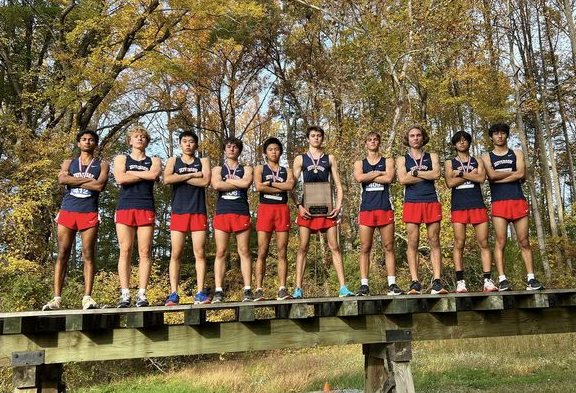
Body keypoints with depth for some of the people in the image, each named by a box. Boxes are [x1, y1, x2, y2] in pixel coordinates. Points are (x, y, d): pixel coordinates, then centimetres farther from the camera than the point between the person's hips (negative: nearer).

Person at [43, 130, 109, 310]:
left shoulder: (102, 165, 11)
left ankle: (87, 297, -7)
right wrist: (87, 180, -7)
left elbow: (100, 186, -8)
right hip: (67, 211, 2)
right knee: (62, 254, -3)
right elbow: (62, 179, -5)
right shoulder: (68, 163, 17)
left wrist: (74, 181, -4)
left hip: (89, 213, -1)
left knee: (88, 255, -5)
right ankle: (57, 298, -3)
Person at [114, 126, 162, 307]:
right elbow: (120, 179, -4)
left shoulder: (154, 160, 18)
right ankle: (125, 294, -3)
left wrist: (131, 172, 0)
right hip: (125, 207, 0)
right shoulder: (121, 159, 17)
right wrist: (145, 175, -1)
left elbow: (154, 175, -6)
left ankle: (142, 294, -4)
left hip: (146, 208, 0)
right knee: (125, 251, -5)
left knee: (145, 252, -5)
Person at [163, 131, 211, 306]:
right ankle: (173, 294, 2)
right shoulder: (173, 161, 13)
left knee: (200, 253, -2)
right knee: (175, 254, -2)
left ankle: (200, 293, 1)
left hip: (198, 212, 0)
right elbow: (167, 179, -7)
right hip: (178, 212, 0)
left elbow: (205, 181, -7)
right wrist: (191, 175, -7)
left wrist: (181, 177, -6)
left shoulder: (203, 161, 12)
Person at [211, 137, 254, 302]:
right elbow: (216, 185, -6)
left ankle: (248, 291, -1)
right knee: (221, 253, -2)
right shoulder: (217, 169, 16)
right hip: (222, 213, 0)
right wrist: (238, 183, -4)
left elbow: (246, 183, -8)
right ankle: (218, 291, -1)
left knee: (244, 252, -1)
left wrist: (227, 180, 0)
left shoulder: (246, 169, 15)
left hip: (242, 213, 0)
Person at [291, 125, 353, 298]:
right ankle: (298, 289, 2)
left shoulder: (330, 159, 13)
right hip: (307, 207, -1)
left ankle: (343, 288, 0)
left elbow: (338, 186, 10)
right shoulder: (300, 159, 10)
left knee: (334, 247, -1)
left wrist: (338, 206, -4)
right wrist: (299, 206, -9)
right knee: (303, 248, -1)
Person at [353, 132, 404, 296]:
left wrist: (368, 177, -3)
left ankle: (392, 284, 3)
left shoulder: (388, 161, 13)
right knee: (365, 248, -2)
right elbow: (359, 178, -7)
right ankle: (364, 285, 0)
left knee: (388, 247, 0)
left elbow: (389, 178, -7)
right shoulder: (359, 163, 15)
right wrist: (378, 173, -2)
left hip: (385, 208, 0)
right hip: (366, 209, 0)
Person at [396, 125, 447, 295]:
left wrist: (415, 172, -3)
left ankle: (437, 282, -2)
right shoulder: (402, 159, 13)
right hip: (411, 203, -1)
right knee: (413, 243, -4)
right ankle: (415, 283, -2)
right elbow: (402, 179, -5)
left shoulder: (432, 156, 16)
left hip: (432, 202, 1)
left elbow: (436, 174, -4)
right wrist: (426, 176, -3)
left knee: (434, 242, -2)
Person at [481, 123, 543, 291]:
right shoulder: (486, 156, 13)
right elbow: (491, 175, -7)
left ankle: (531, 278, 2)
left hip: (519, 201, 2)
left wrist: (499, 178, -5)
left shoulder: (517, 153, 16)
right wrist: (512, 172, 0)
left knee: (524, 242, 0)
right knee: (500, 242, -6)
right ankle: (502, 280, -7)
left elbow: (522, 175, -2)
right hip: (499, 203, -1)